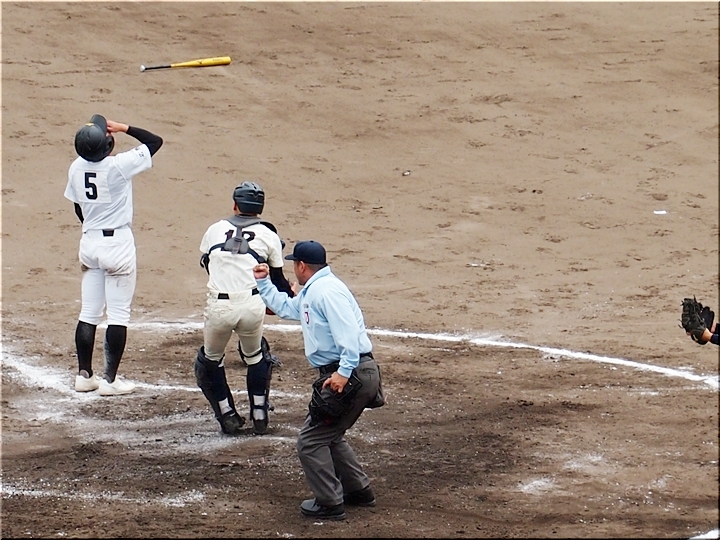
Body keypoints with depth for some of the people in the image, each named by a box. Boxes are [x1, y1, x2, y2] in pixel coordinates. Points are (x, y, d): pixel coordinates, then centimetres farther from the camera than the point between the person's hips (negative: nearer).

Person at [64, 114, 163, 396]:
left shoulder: (77, 168, -2)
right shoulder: (119, 165, -18)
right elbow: (155, 141, -9)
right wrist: (125, 128, -5)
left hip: (89, 241, 6)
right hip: (118, 243, -6)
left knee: (89, 312, 13)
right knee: (118, 314, 2)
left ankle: (84, 374, 17)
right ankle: (110, 379, 2)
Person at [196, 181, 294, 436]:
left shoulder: (214, 230, 15)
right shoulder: (268, 235, 11)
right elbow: (277, 280, 19)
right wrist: (292, 297, 39)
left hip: (217, 307, 0)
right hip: (253, 305, 0)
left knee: (211, 361, 23)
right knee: (256, 357, 26)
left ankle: (228, 417, 19)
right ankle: (259, 417, 23)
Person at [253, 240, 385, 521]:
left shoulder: (326, 291, -15)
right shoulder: (310, 293, 19)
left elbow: (348, 332, -26)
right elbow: (285, 308, 40)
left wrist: (344, 372, -34)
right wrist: (263, 283, 36)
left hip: (352, 374, -11)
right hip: (350, 374, 11)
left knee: (311, 440, -6)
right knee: (329, 436, 25)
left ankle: (329, 504, -3)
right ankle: (359, 490, 30)